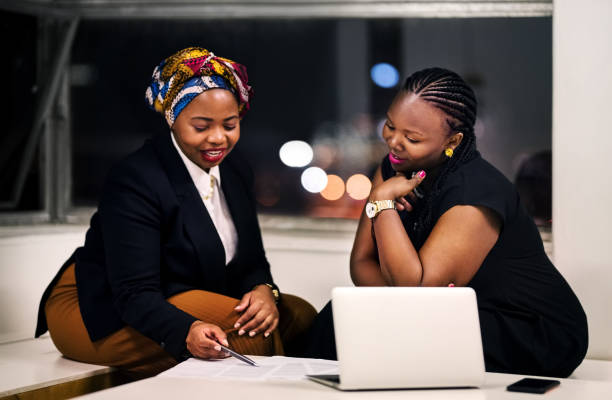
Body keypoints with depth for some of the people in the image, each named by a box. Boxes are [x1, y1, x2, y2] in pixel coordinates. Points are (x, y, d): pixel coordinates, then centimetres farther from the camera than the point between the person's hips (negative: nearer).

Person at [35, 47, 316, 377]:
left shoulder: (235, 170, 4)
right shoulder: (134, 181, -21)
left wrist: (263, 290, -18)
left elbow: (252, 260, 7)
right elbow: (135, 294, -27)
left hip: (183, 301, 8)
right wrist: (187, 332, -46)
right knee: (250, 335, -28)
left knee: (299, 315, -10)